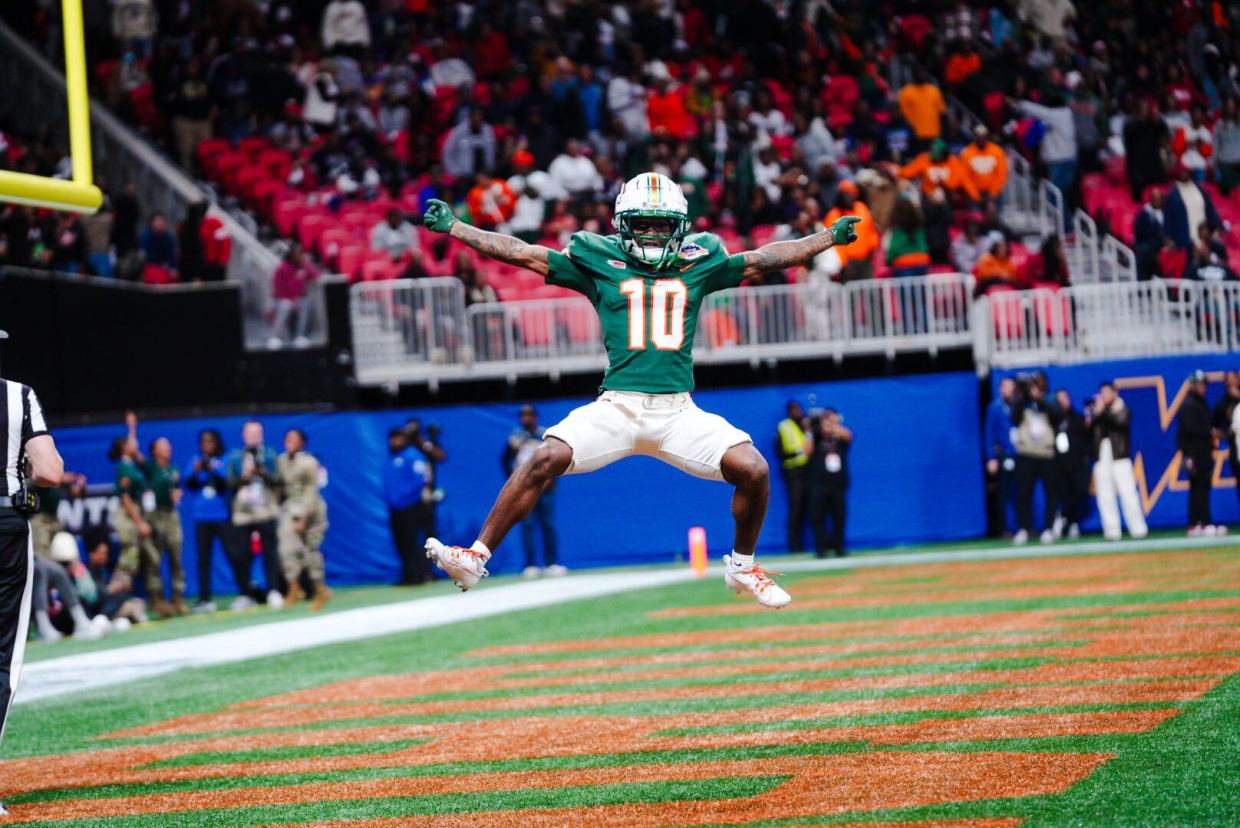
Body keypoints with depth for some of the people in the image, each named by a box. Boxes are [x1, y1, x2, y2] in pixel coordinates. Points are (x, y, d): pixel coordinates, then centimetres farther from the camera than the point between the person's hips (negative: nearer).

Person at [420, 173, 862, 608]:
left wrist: (831, 237, 17)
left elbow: (765, 259, 18)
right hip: (617, 407, -2)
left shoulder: (698, 263, 13)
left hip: (678, 412, 2)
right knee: (546, 459, -22)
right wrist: (452, 226, 4)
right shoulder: (599, 262, 9)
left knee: (753, 470, -14)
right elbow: (522, 253, 8)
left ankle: (742, 567, 12)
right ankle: (474, 557, -15)